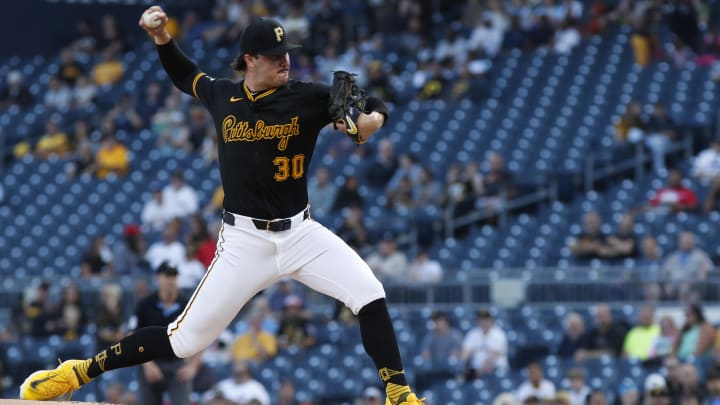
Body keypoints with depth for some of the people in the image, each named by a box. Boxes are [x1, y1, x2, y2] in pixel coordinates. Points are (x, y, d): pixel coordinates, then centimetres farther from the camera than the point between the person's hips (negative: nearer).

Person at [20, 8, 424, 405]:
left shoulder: (308, 98, -5)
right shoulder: (223, 96, 1)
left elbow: (375, 106, -1)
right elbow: (185, 76, 23)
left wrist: (371, 120, -24)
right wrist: (162, 37, 8)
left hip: (299, 233, 1)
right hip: (244, 240, -1)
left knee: (370, 294, -17)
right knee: (186, 339, -4)